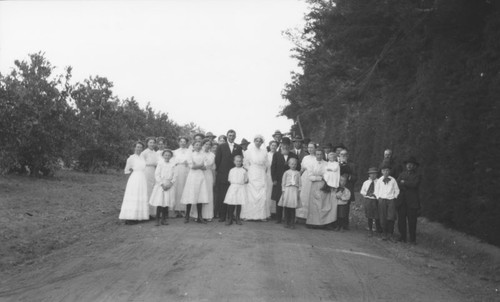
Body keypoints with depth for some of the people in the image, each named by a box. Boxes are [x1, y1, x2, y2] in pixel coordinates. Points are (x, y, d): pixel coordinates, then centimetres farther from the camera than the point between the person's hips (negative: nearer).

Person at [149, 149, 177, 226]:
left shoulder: (172, 165, 7)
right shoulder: (160, 163, 0)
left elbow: (175, 176, 5)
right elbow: (157, 175, -3)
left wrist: (170, 183, -9)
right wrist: (162, 184, -10)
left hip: (169, 185, 2)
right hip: (160, 185, -2)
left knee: (166, 203, 2)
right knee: (159, 203, -7)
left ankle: (164, 219, 11)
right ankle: (157, 220, -2)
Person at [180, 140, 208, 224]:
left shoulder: (203, 155, 13)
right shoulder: (191, 155, 6)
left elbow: (205, 167, 5)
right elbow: (191, 166, -6)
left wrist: (196, 166, -8)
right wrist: (201, 165, -1)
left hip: (201, 176, 3)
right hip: (192, 176, -3)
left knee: (200, 197, -1)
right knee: (190, 196, -6)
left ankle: (200, 217, 3)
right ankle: (187, 216, 2)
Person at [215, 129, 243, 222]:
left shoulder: (238, 147, 11)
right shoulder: (221, 146, 7)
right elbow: (217, 159, 5)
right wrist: (217, 170, 0)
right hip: (222, 175, -1)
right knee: (221, 196, -2)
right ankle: (222, 215, 2)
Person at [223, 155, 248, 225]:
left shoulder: (244, 171, 6)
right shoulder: (232, 170, 9)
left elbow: (246, 180, 9)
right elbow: (229, 179, 13)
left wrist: (242, 183, -3)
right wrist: (233, 183, 1)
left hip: (241, 187, 0)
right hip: (232, 187, 1)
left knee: (239, 204, 2)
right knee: (230, 204, -5)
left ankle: (238, 219, 12)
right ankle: (229, 219, 2)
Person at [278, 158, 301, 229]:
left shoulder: (298, 173, 6)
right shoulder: (286, 172, 4)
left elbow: (299, 183, 7)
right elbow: (283, 183, 5)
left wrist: (299, 192, 1)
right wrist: (283, 191, -1)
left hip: (295, 190, 0)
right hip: (287, 189, 0)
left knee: (293, 208, -1)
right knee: (286, 207, 1)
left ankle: (292, 223, 4)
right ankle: (286, 223, 9)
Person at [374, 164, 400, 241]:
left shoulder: (393, 180, 5)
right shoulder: (379, 180, 7)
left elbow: (397, 190, 11)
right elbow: (376, 191, 14)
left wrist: (395, 197, 1)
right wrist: (378, 197, 4)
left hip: (391, 200, -1)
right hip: (382, 200, 1)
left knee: (391, 218, -10)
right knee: (383, 219, -1)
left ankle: (390, 234, 1)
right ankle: (385, 234, 11)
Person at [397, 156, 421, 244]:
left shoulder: (417, 176, 7)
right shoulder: (402, 174, 18)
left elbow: (415, 184, -12)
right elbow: (397, 184, 4)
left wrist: (404, 182, -4)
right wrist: (408, 185, -8)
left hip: (412, 201, -3)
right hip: (401, 201, 3)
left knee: (412, 221, -3)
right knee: (401, 220, 2)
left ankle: (413, 239, 4)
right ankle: (402, 237, 10)